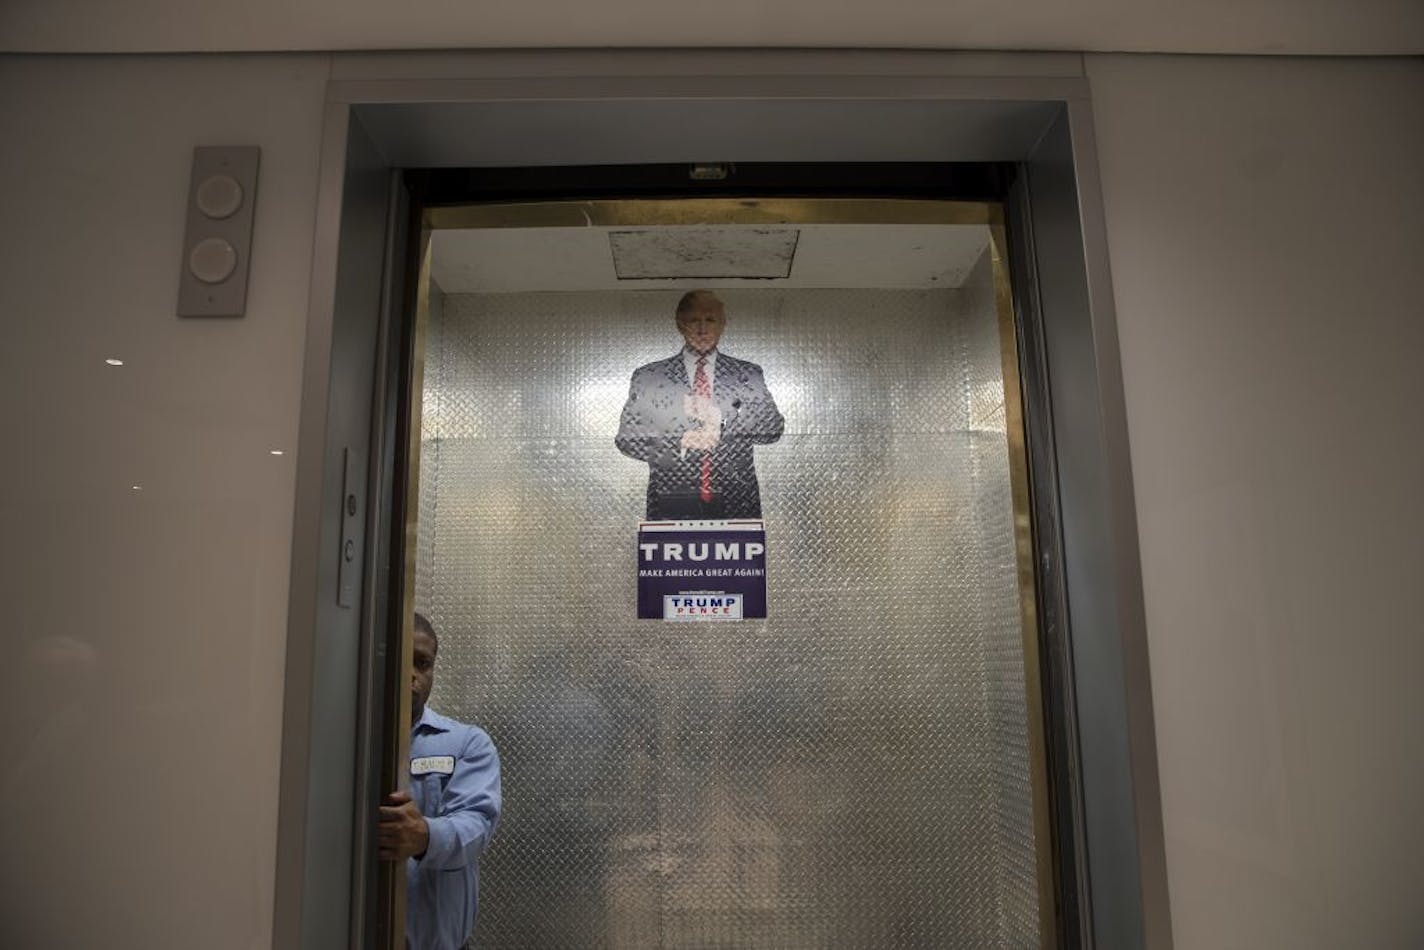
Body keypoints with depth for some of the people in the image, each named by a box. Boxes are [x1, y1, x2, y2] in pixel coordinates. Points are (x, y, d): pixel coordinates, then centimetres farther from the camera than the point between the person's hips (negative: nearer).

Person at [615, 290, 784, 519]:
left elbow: (775, 428, 0)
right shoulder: (648, 377, 8)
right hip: (672, 506, 0)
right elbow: (626, 438, 4)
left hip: (735, 506, 1)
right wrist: (678, 444, -11)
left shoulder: (748, 374, 10)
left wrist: (720, 420, -13)